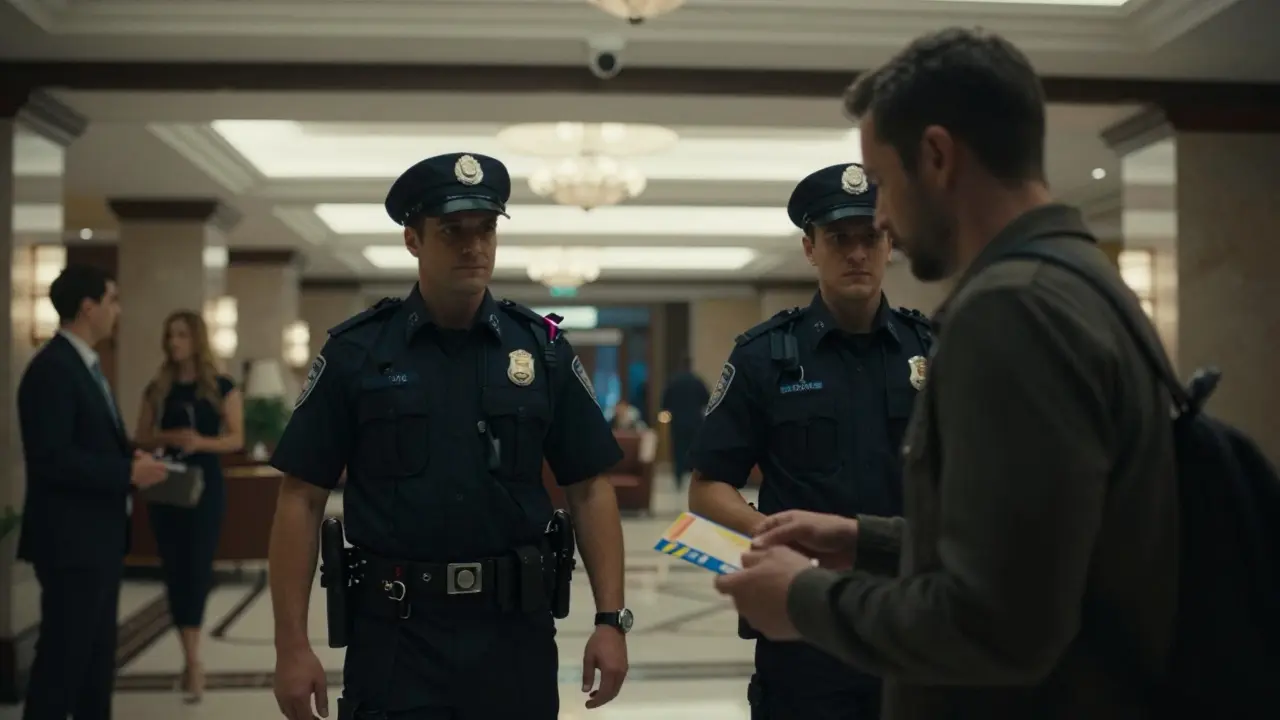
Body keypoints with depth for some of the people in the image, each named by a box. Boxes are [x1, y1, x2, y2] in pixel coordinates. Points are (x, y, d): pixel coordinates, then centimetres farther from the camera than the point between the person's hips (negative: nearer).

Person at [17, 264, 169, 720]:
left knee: (97, 656, 16)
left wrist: (131, 460, 2)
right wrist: (128, 473, -20)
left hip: (99, 536, 10)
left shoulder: (84, 365, 15)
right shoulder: (51, 369, -17)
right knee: (62, 657, -2)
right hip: (71, 539, -10)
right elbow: (51, 458, -24)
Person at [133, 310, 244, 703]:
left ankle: (191, 659, 0)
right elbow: (140, 439, 7)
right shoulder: (157, 389, 7)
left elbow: (236, 438, -4)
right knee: (174, 570, 3)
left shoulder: (222, 387, -2)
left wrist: (202, 442, -22)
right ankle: (192, 659, 12)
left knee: (197, 568, -7)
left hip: (206, 486, -3)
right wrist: (167, 437, -14)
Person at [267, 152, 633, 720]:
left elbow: (589, 489, 3)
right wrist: (292, 645, -7)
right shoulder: (356, 352, -2)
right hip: (395, 637, -2)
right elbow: (302, 500, -2)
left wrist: (611, 619, -4)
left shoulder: (541, 348, 2)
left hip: (515, 632, 2)